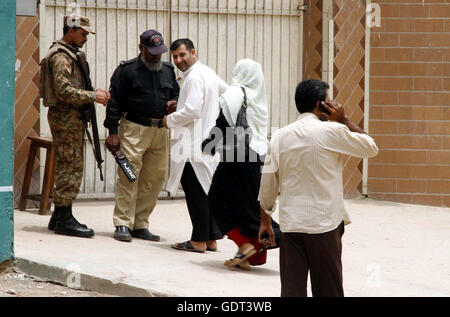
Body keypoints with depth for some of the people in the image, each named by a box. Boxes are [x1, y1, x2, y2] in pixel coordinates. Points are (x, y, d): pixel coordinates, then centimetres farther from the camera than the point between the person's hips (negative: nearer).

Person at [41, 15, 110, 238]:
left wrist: (94, 94, 8)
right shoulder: (60, 56, -13)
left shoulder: (70, 54, 20)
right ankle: (65, 220, -8)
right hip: (66, 117, -11)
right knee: (71, 167, -9)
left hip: (71, 117, 11)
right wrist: (93, 96, -19)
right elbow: (63, 90, -22)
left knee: (67, 167, 13)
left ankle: (59, 217, 18)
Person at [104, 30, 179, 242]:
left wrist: (175, 103, 2)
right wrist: (113, 132, -9)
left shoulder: (168, 71, 16)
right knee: (128, 176, -9)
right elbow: (115, 103, -3)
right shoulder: (126, 70, -1)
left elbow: (177, 94, 27)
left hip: (160, 131, 5)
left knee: (155, 177, 5)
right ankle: (123, 225, -4)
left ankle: (140, 225, 13)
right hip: (134, 129, -5)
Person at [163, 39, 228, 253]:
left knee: (195, 192, -6)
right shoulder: (208, 73, 16)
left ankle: (199, 240, -4)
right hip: (208, 142, 10)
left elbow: (192, 111, -22)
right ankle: (212, 238, 15)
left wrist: (170, 120, -6)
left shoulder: (194, 78, -14)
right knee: (206, 190, 12)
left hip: (194, 145, -10)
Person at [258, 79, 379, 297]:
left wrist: (265, 221, 16)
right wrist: (344, 120, 6)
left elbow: (267, 183, 6)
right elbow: (371, 148, 3)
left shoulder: (280, 136, 4)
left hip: (290, 224, 3)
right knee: (327, 290, 7)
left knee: (291, 289, 3)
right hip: (324, 224, -3)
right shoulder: (331, 131, -9)